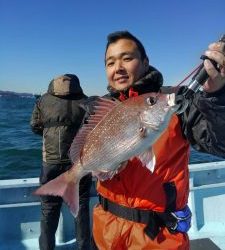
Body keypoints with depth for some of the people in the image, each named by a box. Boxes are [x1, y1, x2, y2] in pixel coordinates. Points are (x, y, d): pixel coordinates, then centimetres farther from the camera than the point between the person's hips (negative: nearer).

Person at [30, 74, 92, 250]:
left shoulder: (44, 100, 1)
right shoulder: (86, 102, -2)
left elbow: (35, 127, 9)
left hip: (52, 163, 0)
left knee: (49, 209, 15)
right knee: (81, 208, 15)